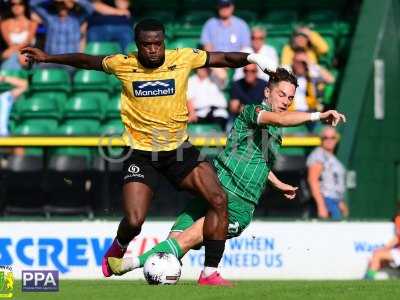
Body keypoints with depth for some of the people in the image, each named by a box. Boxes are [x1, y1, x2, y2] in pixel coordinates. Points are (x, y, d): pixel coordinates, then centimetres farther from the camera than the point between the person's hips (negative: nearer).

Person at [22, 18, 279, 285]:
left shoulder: (184, 58, -6)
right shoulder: (123, 64, -6)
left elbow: (225, 59, -1)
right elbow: (87, 61, 11)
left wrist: (250, 58, -20)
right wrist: (47, 58, 14)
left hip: (179, 149, 1)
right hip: (141, 152, -1)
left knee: (219, 200, -19)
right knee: (134, 221, -15)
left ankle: (210, 273, -9)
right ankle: (118, 248, 25)